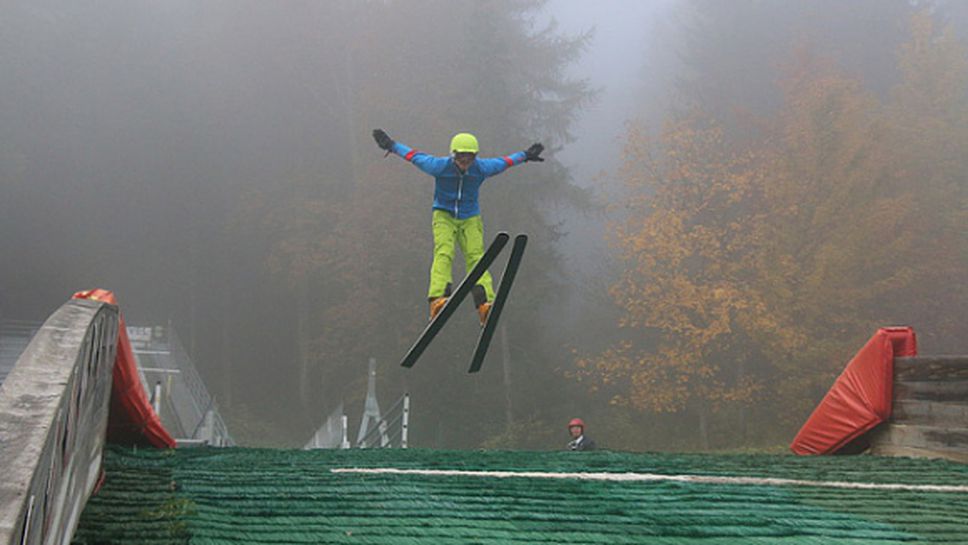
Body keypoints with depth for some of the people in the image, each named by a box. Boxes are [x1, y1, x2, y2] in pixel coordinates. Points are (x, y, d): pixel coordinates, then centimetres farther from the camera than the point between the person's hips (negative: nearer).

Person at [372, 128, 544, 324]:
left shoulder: (482, 168, -13)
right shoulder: (440, 166, -19)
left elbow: (503, 162, 7)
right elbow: (416, 156, -3)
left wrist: (525, 155, 21)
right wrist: (392, 146, 7)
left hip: (470, 218, 2)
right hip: (444, 215, -2)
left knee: (476, 257, -15)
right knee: (443, 254, -24)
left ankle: (485, 304, -30)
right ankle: (438, 299, -42)